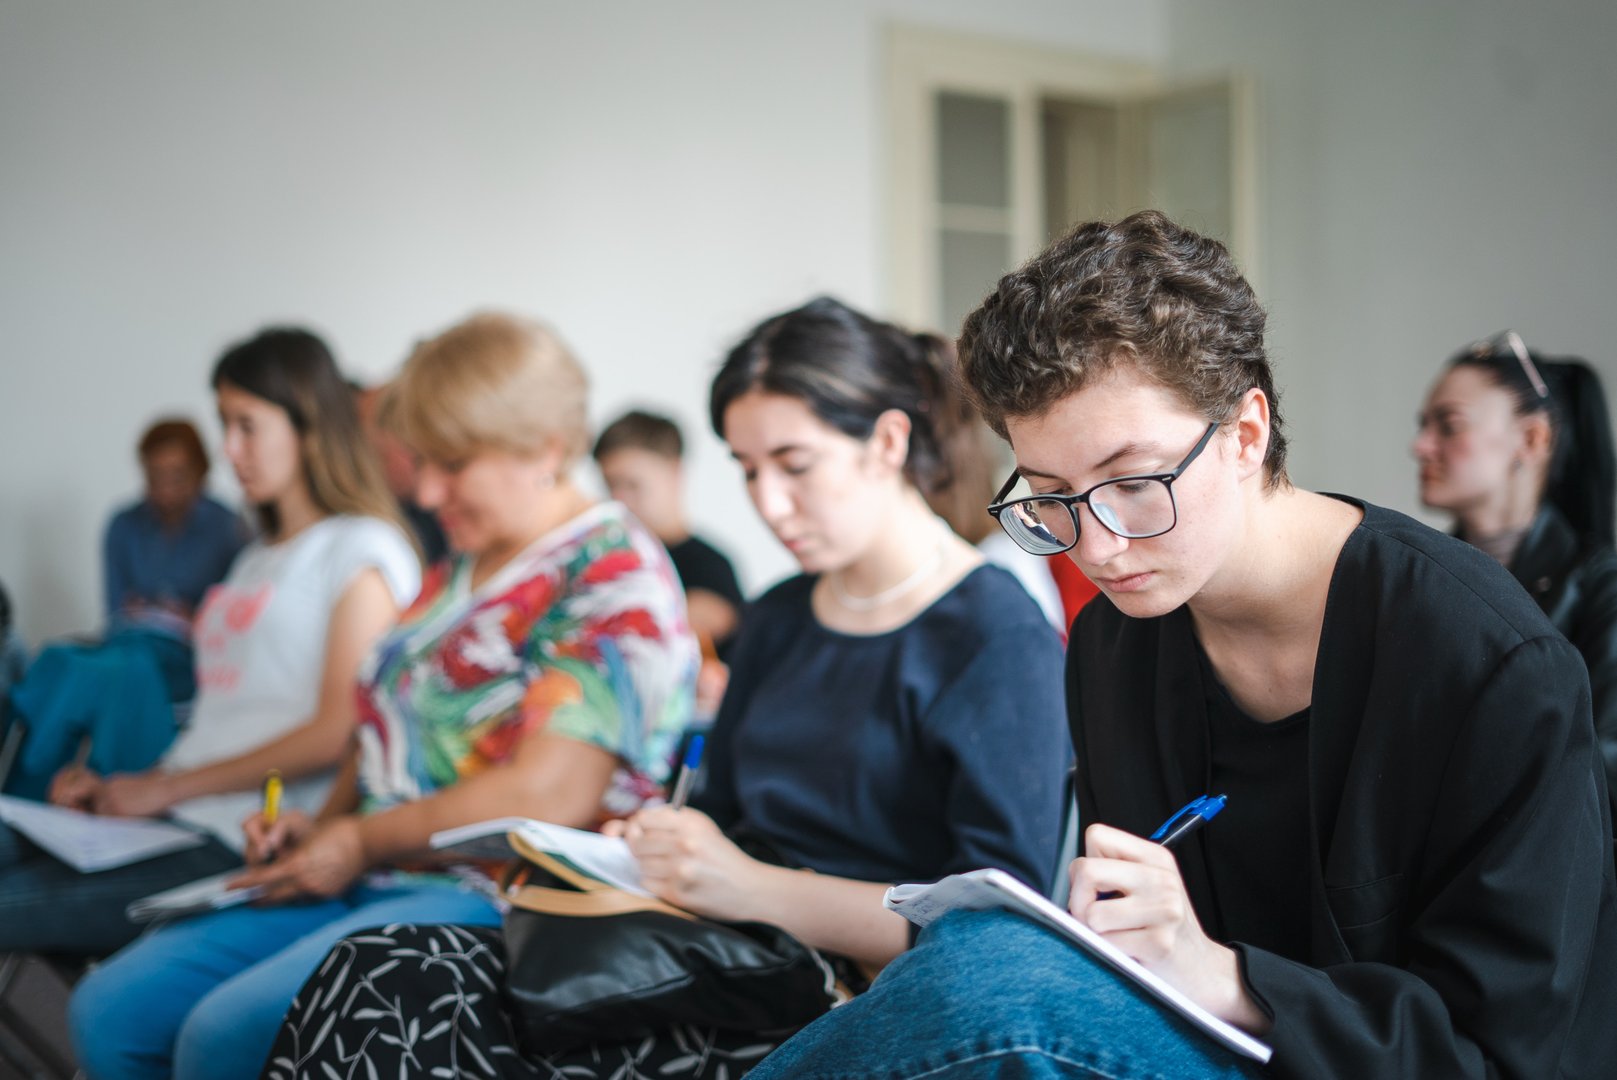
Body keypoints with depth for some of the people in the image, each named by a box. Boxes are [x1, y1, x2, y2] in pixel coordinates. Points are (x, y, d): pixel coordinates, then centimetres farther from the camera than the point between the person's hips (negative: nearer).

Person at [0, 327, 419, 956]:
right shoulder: (256, 560, 25)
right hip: (176, 820, 8)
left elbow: (340, 732, -11)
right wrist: (120, 787, 6)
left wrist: (167, 787, -8)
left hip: (247, 846, -8)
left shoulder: (361, 550, -1)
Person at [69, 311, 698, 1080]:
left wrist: (360, 841, -11)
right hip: (373, 882, 9)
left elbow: (550, 796, -20)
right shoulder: (460, 572, 19)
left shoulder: (615, 577, -11)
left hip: (493, 900, -9)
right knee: (111, 1010, -3)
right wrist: (321, 827, 5)